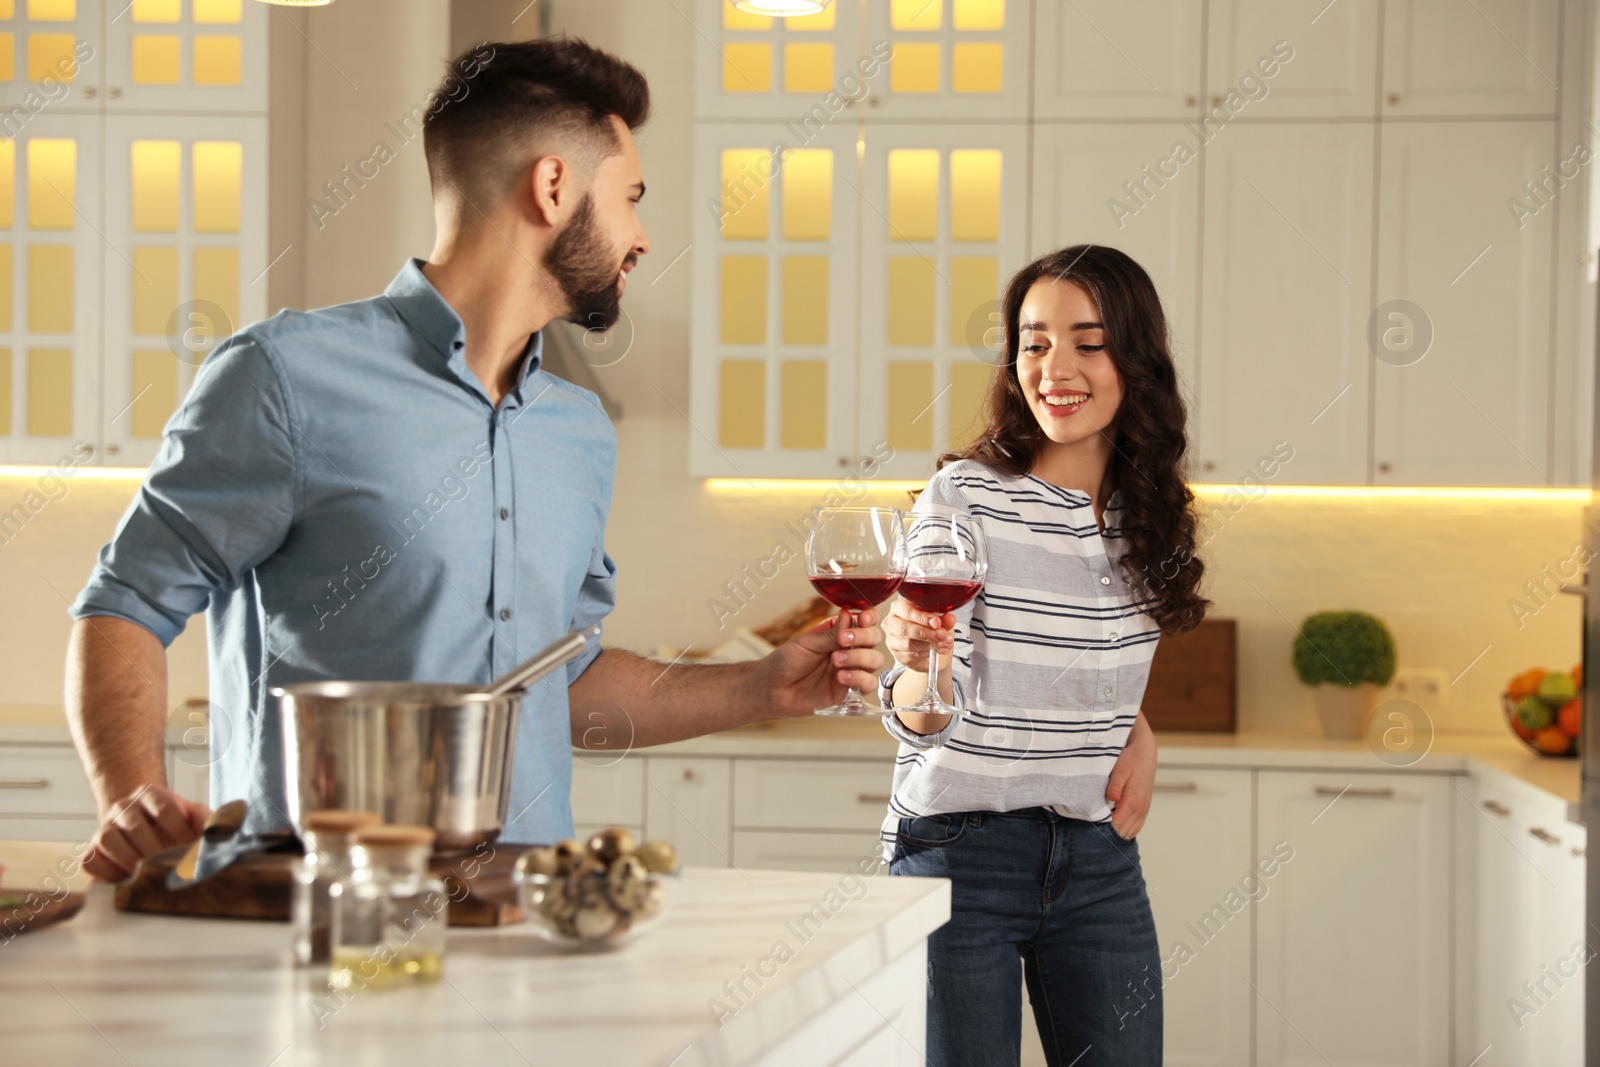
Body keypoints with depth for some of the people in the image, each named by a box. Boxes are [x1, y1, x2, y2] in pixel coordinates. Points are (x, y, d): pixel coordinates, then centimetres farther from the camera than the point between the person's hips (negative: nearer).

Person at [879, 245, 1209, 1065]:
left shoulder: (1153, 518, 6)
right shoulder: (964, 498, -9)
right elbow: (924, 718, -14)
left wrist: (1137, 731, 2)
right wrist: (918, 660, -36)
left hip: (1099, 863, 5)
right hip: (961, 851, -4)